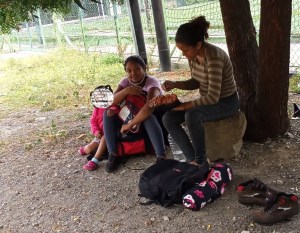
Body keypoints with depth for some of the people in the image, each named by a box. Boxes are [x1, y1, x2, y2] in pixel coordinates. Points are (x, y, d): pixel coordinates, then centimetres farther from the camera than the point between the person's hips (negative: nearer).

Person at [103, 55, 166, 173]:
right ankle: (113, 154, -18)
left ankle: (161, 156, -40)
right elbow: (111, 102, -17)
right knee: (108, 113, -16)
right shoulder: (125, 81, -6)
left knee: (147, 116, -39)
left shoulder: (152, 82, -23)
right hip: (131, 117, 5)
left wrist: (129, 125, -36)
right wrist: (126, 90, -34)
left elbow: (149, 107, -40)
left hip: (155, 120, -5)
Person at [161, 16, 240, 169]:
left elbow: (213, 97, -32)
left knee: (191, 116, -36)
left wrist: (184, 105, -26)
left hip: (226, 102, -8)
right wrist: (174, 84, -8)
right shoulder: (193, 55, -5)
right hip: (208, 101, 8)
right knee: (168, 119, -8)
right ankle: (192, 159, -6)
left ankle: (201, 161, -14)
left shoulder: (213, 57, -30)